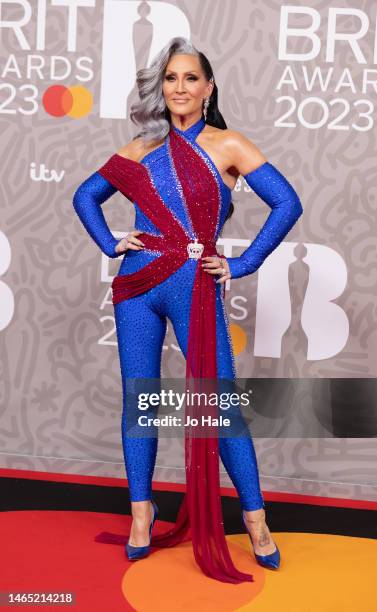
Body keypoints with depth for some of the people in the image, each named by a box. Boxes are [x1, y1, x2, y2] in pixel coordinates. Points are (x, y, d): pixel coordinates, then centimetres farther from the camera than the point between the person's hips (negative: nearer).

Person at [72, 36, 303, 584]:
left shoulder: (227, 145, 0)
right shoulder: (144, 148, 11)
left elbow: (287, 203, -7)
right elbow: (85, 196, 20)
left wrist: (241, 265, -8)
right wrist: (110, 244, 6)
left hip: (195, 288, -4)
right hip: (137, 286, 4)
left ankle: (255, 518, 13)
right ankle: (141, 511, 22)